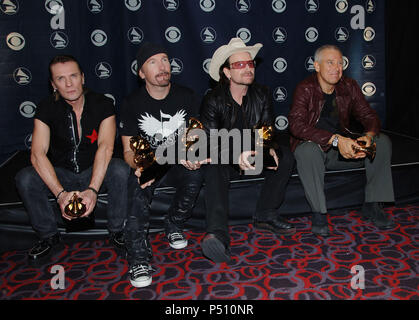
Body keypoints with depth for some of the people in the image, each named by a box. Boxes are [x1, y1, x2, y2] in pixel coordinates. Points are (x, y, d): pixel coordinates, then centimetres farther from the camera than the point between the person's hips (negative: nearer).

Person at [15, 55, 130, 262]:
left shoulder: (102, 104, -11)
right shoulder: (47, 109, -8)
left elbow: (105, 147, -24)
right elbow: (37, 154, -19)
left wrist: (92, 189, -39)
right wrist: (61, 194, -34)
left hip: (95, 174, -1)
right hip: (61, 175, 2)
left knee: (120, 169, -32)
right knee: (24, 178, -24)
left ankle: (117, 231, -11)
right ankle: (49, 237, -4)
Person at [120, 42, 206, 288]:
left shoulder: (187, 97, 0)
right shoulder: (133, 103, -3)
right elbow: (128, 150, -3)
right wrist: (138, 165, -27)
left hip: (178, 164, 1)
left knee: (196, 176, -32)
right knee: (139, 186, -34)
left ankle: (174, 225, -5)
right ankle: (139, 258, -32)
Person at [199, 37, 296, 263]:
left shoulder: (262, 94, 2)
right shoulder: (213, 100, -12)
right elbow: (211, 141, -20)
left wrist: (269, 149, -22)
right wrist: (238, 155, -38)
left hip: (254, 153, 4)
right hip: (224, 156, -4)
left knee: (285, 156, -20)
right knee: (214, 167, -36)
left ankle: (265, 216, -14)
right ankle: (218, 235, -49)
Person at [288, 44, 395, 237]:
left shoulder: (349, 87, 3)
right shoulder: (305, 89, -12)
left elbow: (369, 116, 3)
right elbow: (296, 125, -26)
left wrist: (369, 136, -23)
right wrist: (335, 139, -35)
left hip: (344, 148, 5)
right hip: (315, 147, -5)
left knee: (382, 141, -12)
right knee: (307, 150, -37)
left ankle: (372, 206, -5)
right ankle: (318, 213, -24)